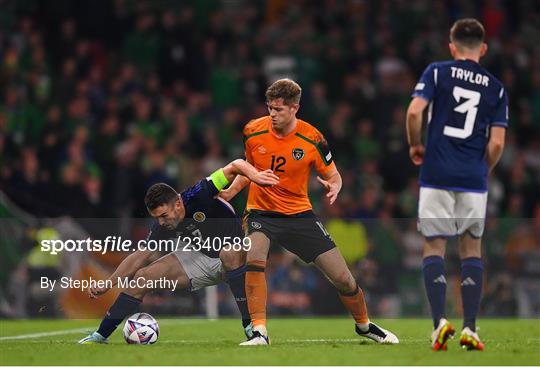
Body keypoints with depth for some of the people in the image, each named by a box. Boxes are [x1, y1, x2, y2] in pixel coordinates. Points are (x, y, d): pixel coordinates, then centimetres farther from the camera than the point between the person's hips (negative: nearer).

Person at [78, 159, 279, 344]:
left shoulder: (197, 197, -29)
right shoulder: (163, 225, -11)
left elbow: (235, 166, -34)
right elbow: (140, 256, 0)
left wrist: (254, 175, -55)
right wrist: (107, 285, -6)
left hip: (234, 251, -6)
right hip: (202, 258, 6)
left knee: (230, 253, -43)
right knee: (143, 277, -3)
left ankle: (251, 327, -38)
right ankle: (101, 335, 10)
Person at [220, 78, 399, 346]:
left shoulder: (312, 139, -12)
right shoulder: (253, 131, -7)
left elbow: (333, 175, 0)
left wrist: (333, 187, -24)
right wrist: (230, 190, -5)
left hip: (299, 213, 0)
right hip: (261, 211, 0)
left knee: (343, 278, 0)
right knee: (254, 258, -33)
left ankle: (364, 325, 29)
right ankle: (259, 332, -26)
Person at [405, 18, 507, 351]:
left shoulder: (437, 72, 3)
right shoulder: (496, 88, 7)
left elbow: (414, 112, -11)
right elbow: (497, 143, 1)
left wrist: (415, 146, 7)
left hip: (437, 174, -1)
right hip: (474, 180, 1)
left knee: (434, 247, 6)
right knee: (472, 249, 12)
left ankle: (440, 320, -10)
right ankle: (470, 329, 6)